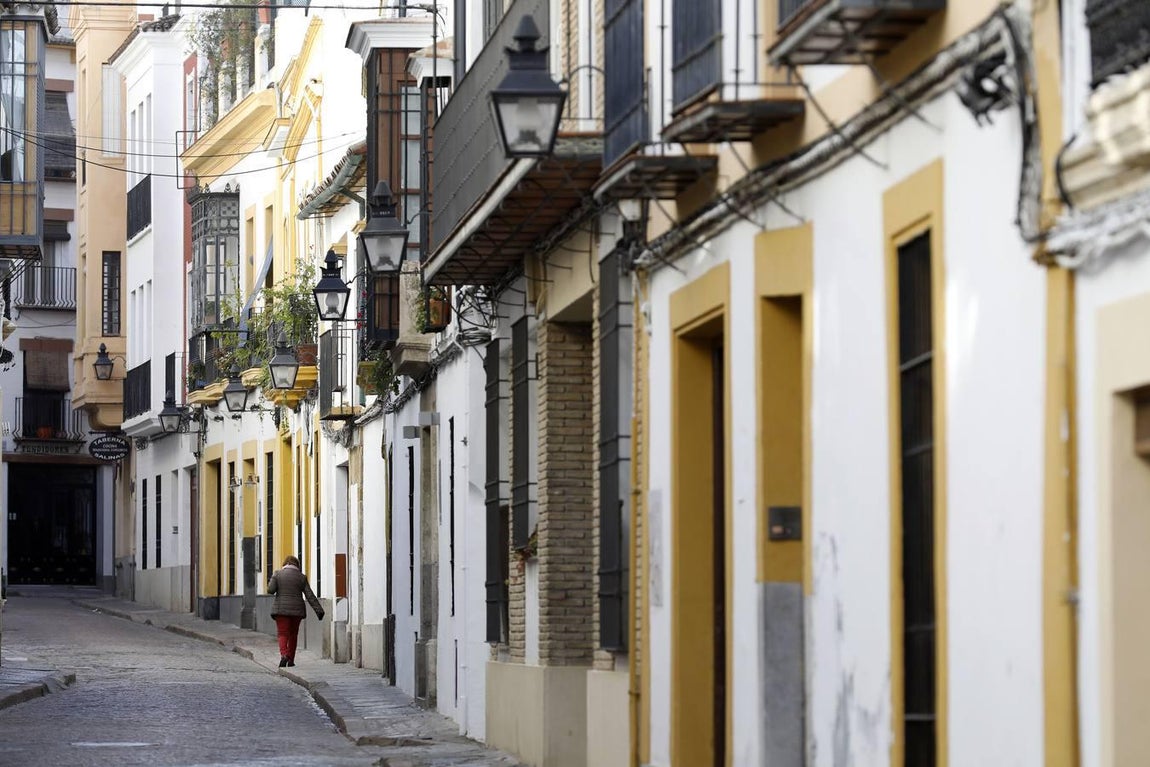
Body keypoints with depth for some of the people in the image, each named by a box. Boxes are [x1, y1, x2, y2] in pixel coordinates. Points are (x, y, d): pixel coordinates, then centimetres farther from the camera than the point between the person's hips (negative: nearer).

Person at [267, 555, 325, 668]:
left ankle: (284, 655, -26)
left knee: (283, 634, -2)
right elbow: (310, 596, -2)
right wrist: (319, 611, -2)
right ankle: (291, 660, 16)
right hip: (296, 610, 1)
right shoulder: (301, 577, 3)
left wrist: (270, 584, 15)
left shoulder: (277, 574, 0)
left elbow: (271, 590, -8)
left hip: (281, 609, -1)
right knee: (293, 635, 14)